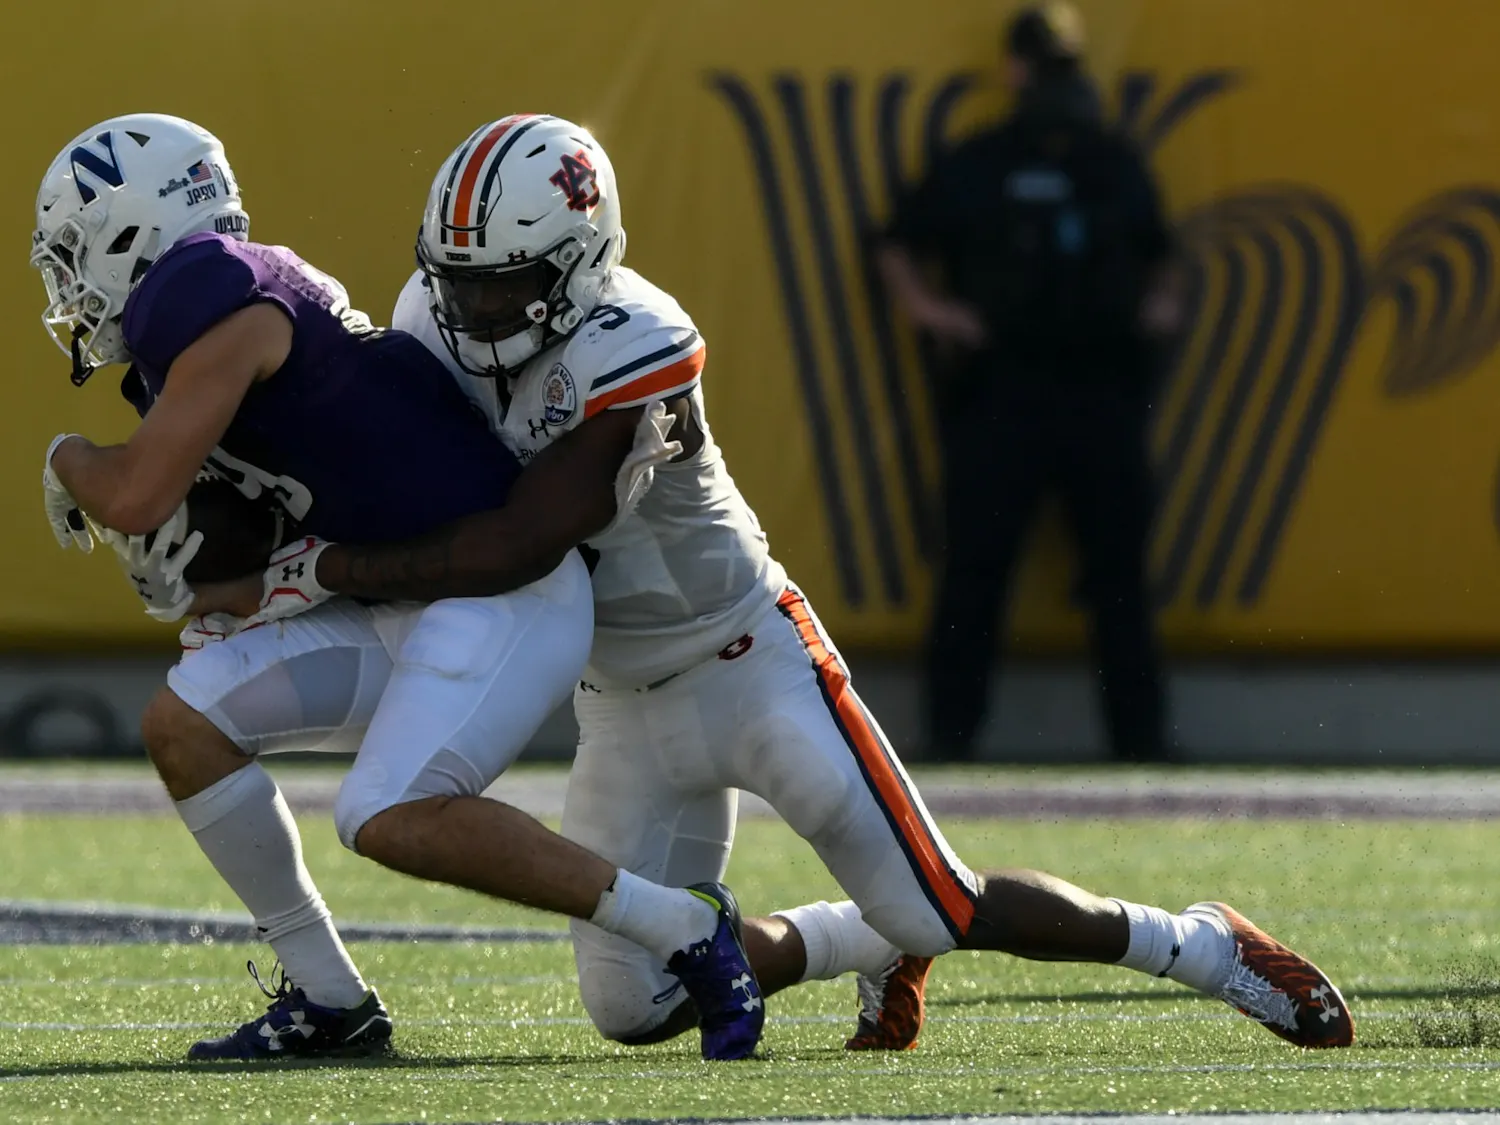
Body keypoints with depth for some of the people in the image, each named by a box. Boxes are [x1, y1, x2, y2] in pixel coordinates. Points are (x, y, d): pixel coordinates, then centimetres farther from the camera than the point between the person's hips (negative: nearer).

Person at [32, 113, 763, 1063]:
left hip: (501, 594, -10)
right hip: (404, 611, 10)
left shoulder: (215, 306, -14)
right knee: (184, 723, 4)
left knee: (395, 821, -26)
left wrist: (71, 462, 2)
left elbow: (136, 497, -19)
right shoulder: (219, 308, 16)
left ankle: (684, 928, -15)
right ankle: (329, 1000, 9)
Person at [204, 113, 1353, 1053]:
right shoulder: (437, 326, -8)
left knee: (943, 912, -6)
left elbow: (517, 548, -36)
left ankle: (1205, 946, 17)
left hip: (746, 662, -7)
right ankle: (871, 944, 30)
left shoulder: (628, 353, -31)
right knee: (636, 1008, 5)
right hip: (624, 707, 7)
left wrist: (320, 572, -34)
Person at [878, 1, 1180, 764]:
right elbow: (898, 252, 10)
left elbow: (1157, 255, 26)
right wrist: (928, 306, -7)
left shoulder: (1118, 165, 16)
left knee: (1120, 570, 3)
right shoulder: (974, 169, 7)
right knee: (975, 565, -5)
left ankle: (1141, 736, 8)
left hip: (1104, 391, 3)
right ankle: (950, 736, 0)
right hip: (997, 393, -3)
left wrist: (1162, 300, 6)